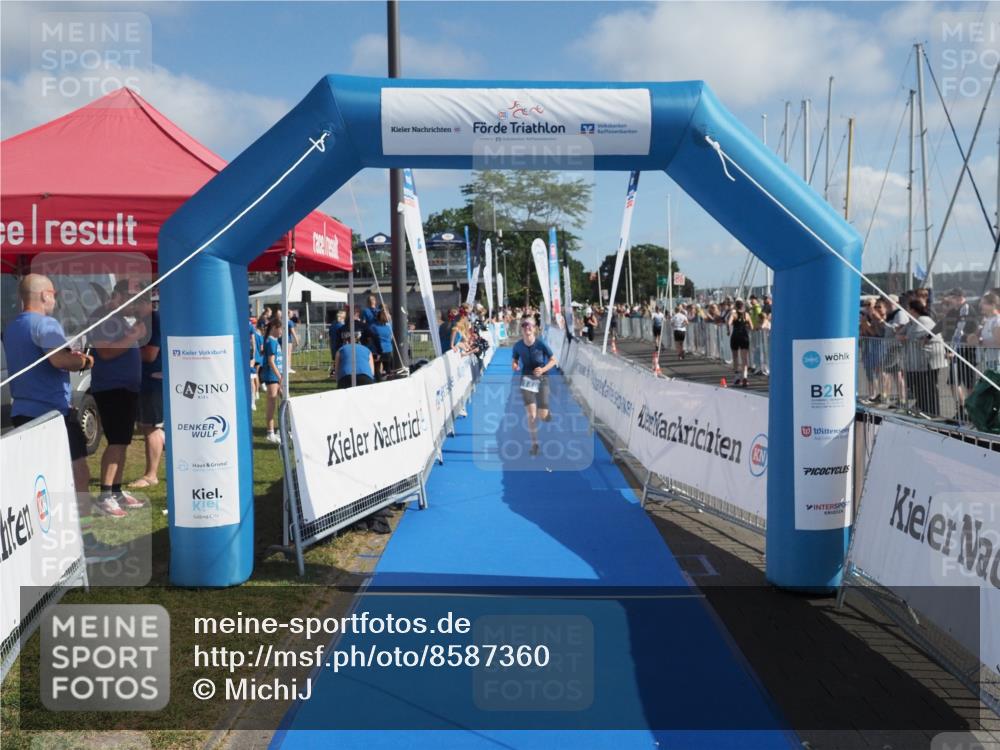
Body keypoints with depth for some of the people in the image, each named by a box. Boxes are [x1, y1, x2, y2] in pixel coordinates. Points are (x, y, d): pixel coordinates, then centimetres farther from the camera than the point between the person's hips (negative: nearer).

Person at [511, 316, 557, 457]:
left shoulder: (541, 344, -15)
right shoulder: (518, 346, -7)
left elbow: (553, 360, -5)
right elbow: (514, 361, 8)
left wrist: (543, 369, -22)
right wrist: (514, 366, -16)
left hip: (541, 379, -1)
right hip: (526, 379, 1)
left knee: (542, 416, -4)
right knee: (531, 415, -11)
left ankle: (546, 412, 37)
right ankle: (534, 443, 9)